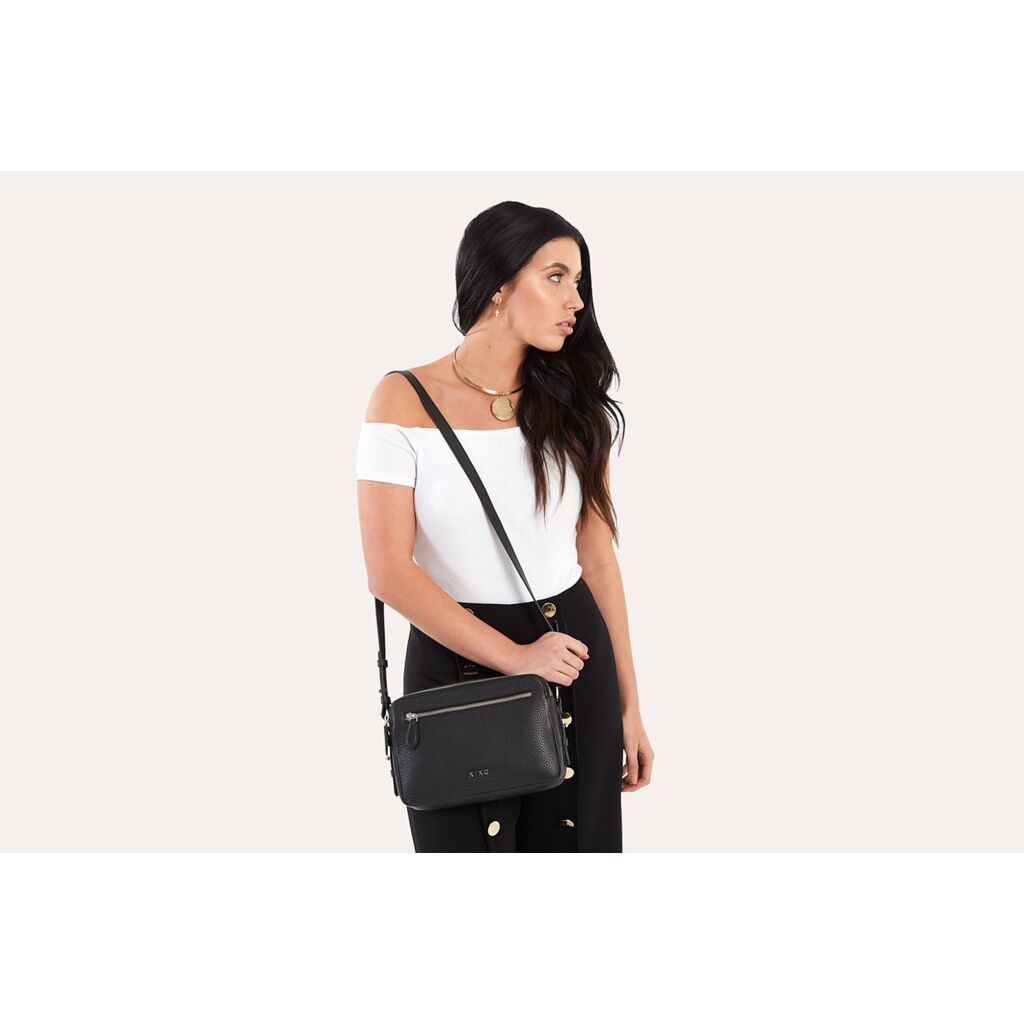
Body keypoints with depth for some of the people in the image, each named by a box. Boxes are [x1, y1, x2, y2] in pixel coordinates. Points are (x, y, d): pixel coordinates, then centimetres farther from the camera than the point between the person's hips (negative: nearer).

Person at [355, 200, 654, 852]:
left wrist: (629, 704, 5)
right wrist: (514, 657, -16)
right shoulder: (406, 401, -7)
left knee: (574, 843, 10)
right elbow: (390, 573, -12)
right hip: (454, 659, -3)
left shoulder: (576, 406, 5)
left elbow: (598, 556, 5)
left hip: (575, 660, 3)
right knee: (464, 844, 10)